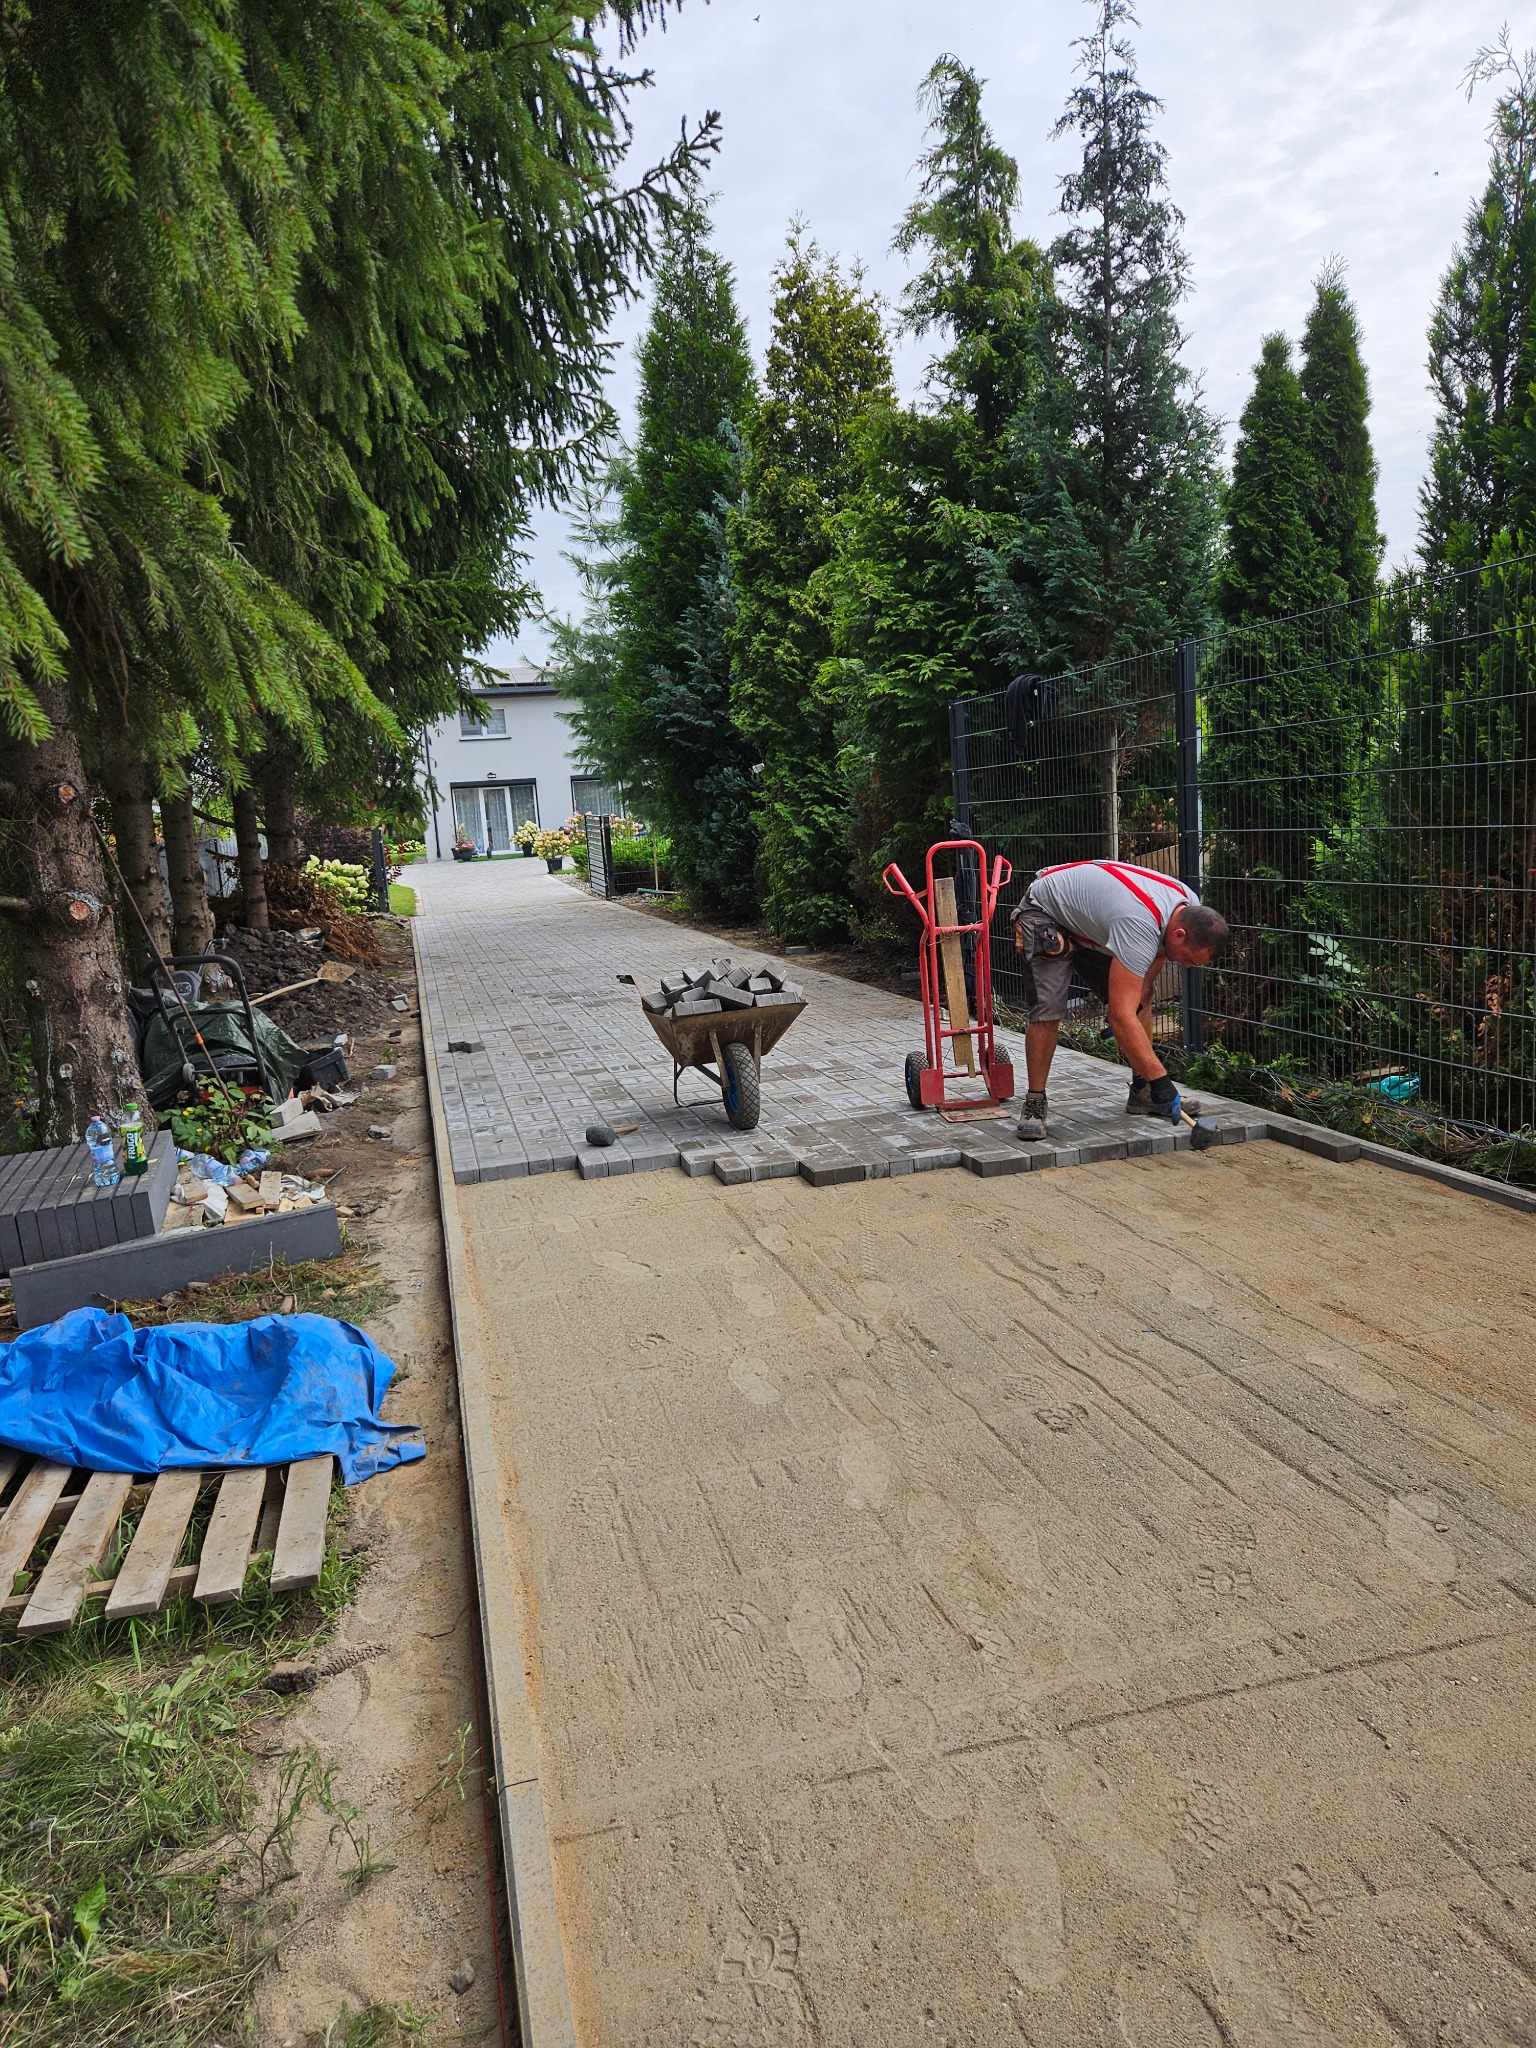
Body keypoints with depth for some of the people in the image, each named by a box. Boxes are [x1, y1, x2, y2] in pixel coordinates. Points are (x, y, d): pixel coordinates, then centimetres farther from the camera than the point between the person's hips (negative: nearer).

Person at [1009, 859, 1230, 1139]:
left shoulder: (1191, 909, -15)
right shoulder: (1138, 927, -42)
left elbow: (1157, 954, 9)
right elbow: (1121, 1017, -43)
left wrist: (1136, 1002, -2)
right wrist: (1160, 1080, -41)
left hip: (1091, 922, 9)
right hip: (1045, 913, -9)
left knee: (1138, 999, 2)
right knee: (1048, 1011, -21)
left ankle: (1141, 1093, 10)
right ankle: (1034, 1104, -7)